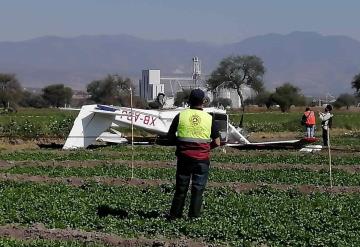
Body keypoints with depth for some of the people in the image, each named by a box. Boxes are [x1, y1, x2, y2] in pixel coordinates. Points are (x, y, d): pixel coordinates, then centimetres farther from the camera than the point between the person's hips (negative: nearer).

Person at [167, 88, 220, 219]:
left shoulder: (181, 116, -2)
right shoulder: (209, 119, -3)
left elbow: (170, 136, 3)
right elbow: (217, 143, -1)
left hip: (184, 157, 1)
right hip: (202, 159, -1)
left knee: (181, 187, 10)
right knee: (198, 188, 5)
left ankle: (175, 214, 15)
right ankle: (194, 215, 5)